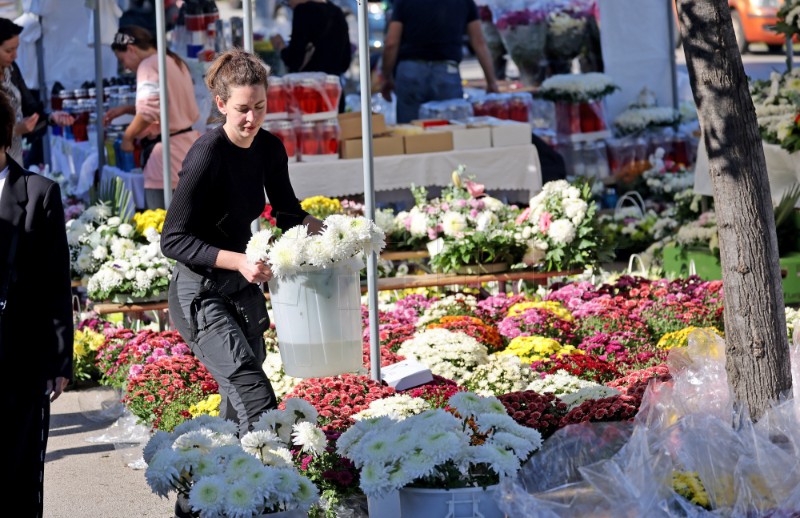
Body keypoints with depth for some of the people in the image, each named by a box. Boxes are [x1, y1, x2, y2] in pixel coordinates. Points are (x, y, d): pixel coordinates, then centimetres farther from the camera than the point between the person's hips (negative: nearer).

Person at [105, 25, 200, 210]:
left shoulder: (149, 65, -10)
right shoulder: (175, 62, 18)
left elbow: (148, 112, -23)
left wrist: (127, 137, -9)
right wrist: (125, 110, 24)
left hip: (166, 153, -10)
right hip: (186, 145, 10)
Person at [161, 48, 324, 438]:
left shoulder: (270, 149, 2)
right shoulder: (208, 154, -19)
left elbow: (285, 211, 17)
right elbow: (174, 239, -19)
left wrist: (313, 226, -6)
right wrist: (238, 261, -28)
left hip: (244, 288, 8)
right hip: (200, 293, -8)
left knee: (238, 401, 12)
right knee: (251, 391, -21)